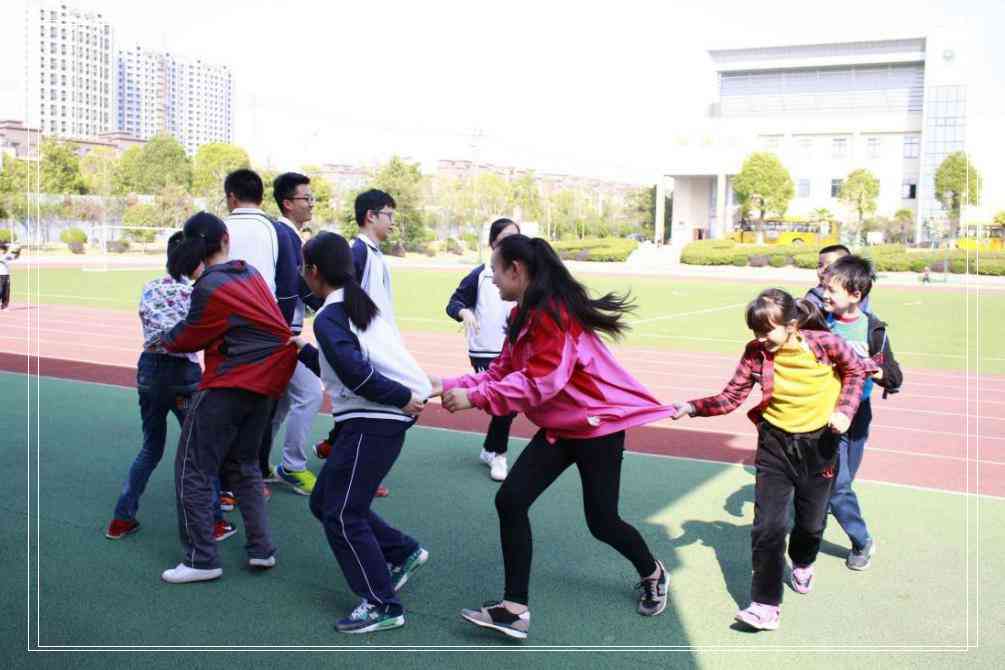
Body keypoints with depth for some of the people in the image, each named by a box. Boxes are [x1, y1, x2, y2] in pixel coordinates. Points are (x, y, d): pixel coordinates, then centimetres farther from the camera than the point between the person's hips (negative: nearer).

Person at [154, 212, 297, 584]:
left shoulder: (209, 287, -15)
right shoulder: (250, 272, 6)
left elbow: (192, 336, -4)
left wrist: (164, 342, 18)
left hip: (229, 385, -7)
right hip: (266, 380, 7)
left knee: (193, 470, 3)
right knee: (245, 465, 20)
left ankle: (201, 560, 2)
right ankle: (261, 549, 16)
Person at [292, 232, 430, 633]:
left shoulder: (328, 318, -12)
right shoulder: (359, 305, 17)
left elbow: (354, 371, -26)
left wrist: (401, 398, -19)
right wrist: (304, 351, 25)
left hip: (372, 422, -10)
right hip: (375, 419, 10)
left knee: (341, 515, -3)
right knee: (324, 501, 16)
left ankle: (382, 605, 3)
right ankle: (404, 552, 23)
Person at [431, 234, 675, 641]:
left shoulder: (552, 310, -23)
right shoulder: (524, 314, 8)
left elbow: (541, 381, -30)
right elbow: (502, 372, 7)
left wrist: (474, 397, -26)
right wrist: (448, 387, -4)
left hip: (597, 423, -9)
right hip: (559, 426, 9)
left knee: (601, 522, 5)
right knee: (510, 500, -6)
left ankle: (653, 575, 36)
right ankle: (516, 608, -1)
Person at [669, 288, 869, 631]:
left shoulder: (825, 343, -17)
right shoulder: (756, 353, -13)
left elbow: (855, 370, 2)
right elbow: (730, 398, -11)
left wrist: (844, 409, -12)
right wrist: (692, 407, -27)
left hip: (819, 443, 0)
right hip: (775, 443, 0)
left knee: (811, 521, 16)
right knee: (767, 526, -8)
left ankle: (802, 564, 51)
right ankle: (766, 606, 0)